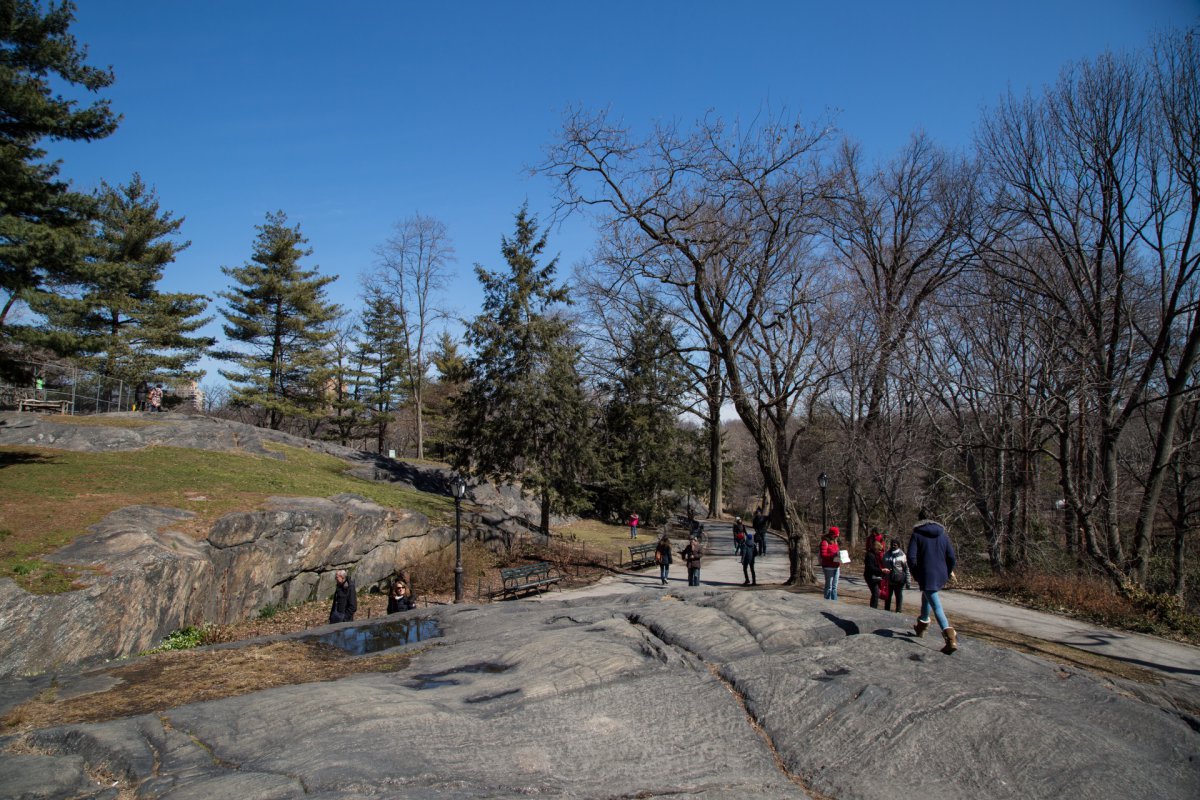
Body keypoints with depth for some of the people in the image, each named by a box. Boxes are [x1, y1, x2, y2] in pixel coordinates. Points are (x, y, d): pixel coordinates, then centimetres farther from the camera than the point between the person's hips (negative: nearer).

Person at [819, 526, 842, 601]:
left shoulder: (835, 542, 17)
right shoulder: (825, 542, -9)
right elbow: (823, 555, -17)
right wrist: (834, 555, -25)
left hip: (836, 567, 8)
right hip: (828, 567, -8)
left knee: (834, 586, 11)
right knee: (829, 586, -4)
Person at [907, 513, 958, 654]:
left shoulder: (917, 534, -4)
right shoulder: (943, 534, 8)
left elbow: (911, 558, -12)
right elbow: (952, 557, 4)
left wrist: (916, 575, 1)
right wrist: (948, 573, 17)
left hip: (926, 576, -6)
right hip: (941, 575, 6)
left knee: (937, 607, -8)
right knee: (926, 597, 30)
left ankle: (951, 639, -24)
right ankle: (922, 625, 47)